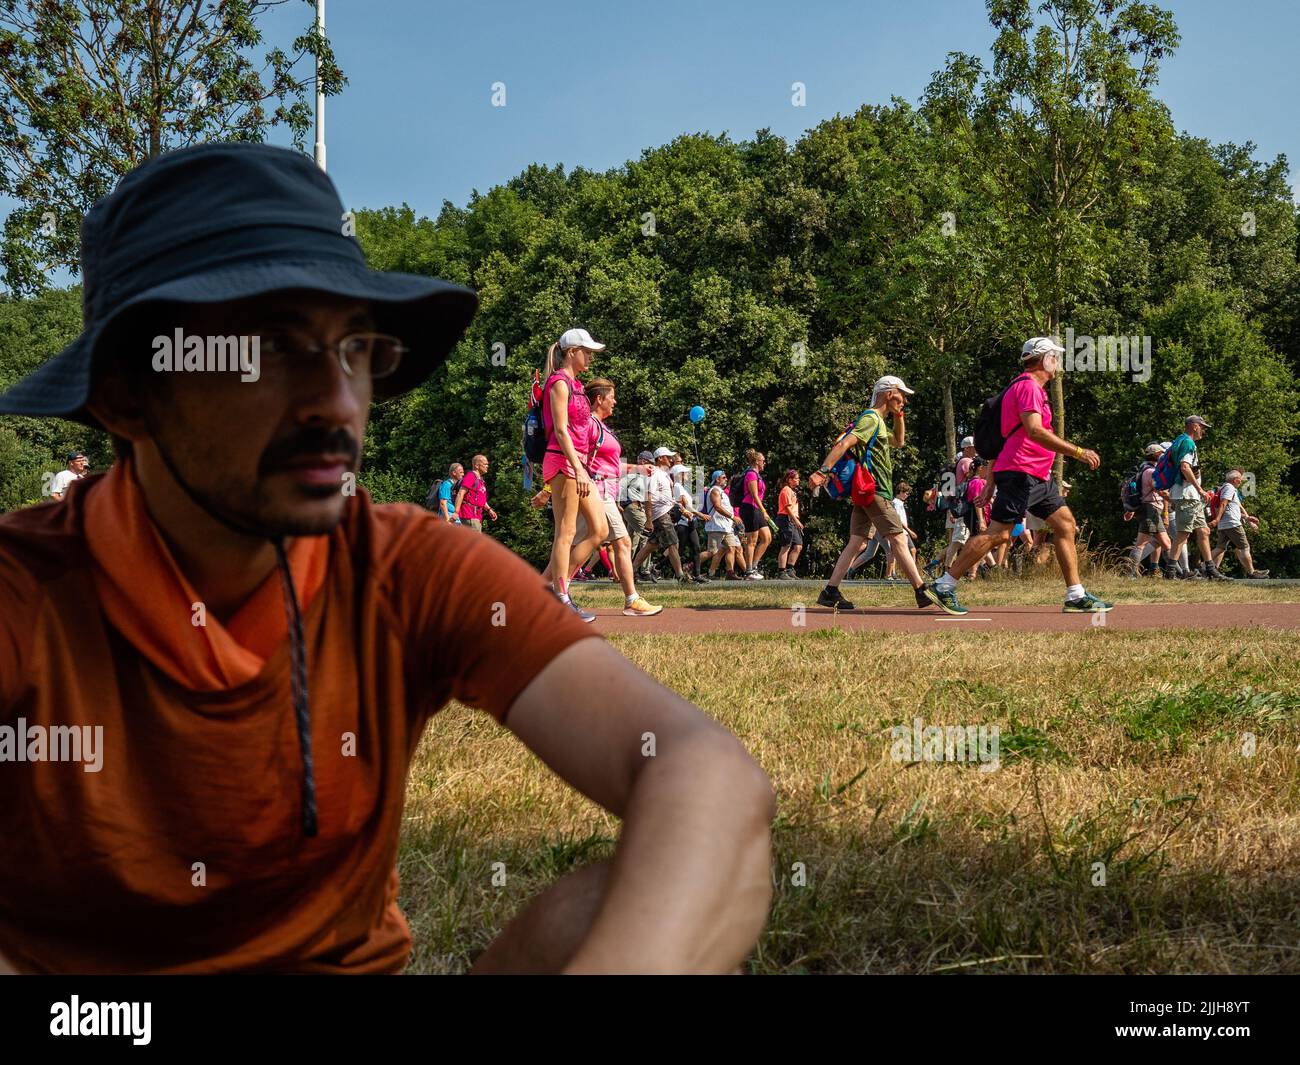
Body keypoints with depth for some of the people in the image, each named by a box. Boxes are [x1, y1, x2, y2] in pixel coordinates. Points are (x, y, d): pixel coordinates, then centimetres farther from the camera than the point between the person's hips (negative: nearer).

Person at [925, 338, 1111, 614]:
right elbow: (1034, 431, -24)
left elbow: (1004, 437, 23)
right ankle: (944, 586, -8)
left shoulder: (1027, 387, 23)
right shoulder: (1028, 386, -10)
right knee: (998, 533, -12)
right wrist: (1077, 451, -22)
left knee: (1066, 525, 9)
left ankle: (1076, 596, 11)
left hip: (1039, 477, 11)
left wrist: (991, 482, 21)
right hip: (1021, 473, -11)